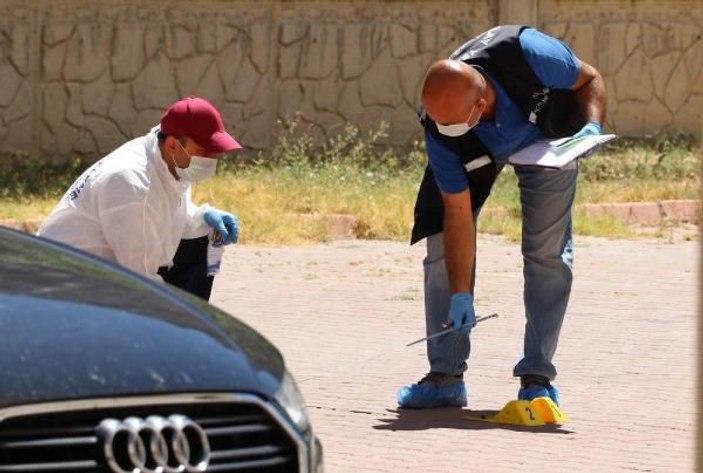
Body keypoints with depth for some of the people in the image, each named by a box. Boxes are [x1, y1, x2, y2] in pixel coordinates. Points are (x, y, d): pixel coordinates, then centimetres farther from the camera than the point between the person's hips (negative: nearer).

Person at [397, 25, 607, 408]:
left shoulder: (527, 54, -42)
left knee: (547, 252, -9)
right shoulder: (439, 132, -35)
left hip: (547, 137, -1)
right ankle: (445, 376, -1)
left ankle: (537, 376, -2)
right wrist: (460, 294, -29)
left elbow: (589, 79, -20)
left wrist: (592, 126, -39)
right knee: (443, 244, -9)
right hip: (475, 152, 1)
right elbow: (458, 214, -27)